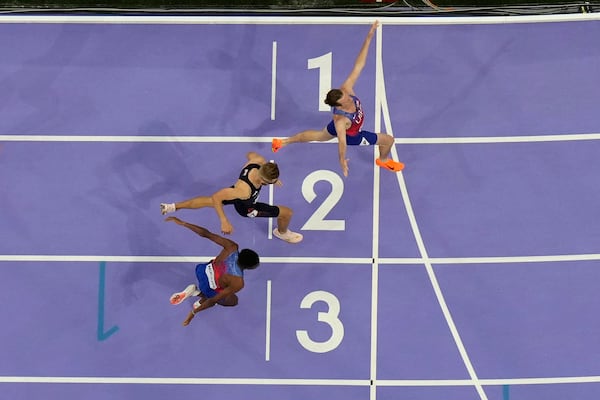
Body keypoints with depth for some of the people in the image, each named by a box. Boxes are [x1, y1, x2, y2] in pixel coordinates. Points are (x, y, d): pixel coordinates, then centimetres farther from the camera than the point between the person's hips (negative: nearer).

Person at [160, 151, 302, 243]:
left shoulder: (259, 160, -35)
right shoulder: (244, 190, -51)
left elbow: (250, 154, -7)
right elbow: (216, 197, -43)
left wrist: (272, 176, -1)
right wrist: (224, 222, -40)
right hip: (245, 207, -6)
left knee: (208, 201, 31)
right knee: (287, 212, 5)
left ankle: (173, 207, 44)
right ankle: (282, 233, 41)